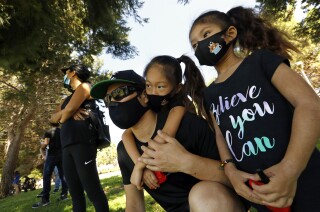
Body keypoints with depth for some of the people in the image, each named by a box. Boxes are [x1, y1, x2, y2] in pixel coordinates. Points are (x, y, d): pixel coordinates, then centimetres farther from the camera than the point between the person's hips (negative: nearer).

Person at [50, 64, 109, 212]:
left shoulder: (84, 86, 6)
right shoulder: (69, 98, 28)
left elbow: (69, 109, -9)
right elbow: (52, 118, 18)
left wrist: (62, 118, 12)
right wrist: (65, 112, -2)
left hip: (82, 143, -8)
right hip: (67, 146, 8)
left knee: (93, 190, -11)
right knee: (76, 194, 6)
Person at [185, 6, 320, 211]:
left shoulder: (261, 59, -2)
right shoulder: (210, 93, 10)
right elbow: (221, 135, 10)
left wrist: (290, 167, -21)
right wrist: (230, 169, -9)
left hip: (303, 178, -3)